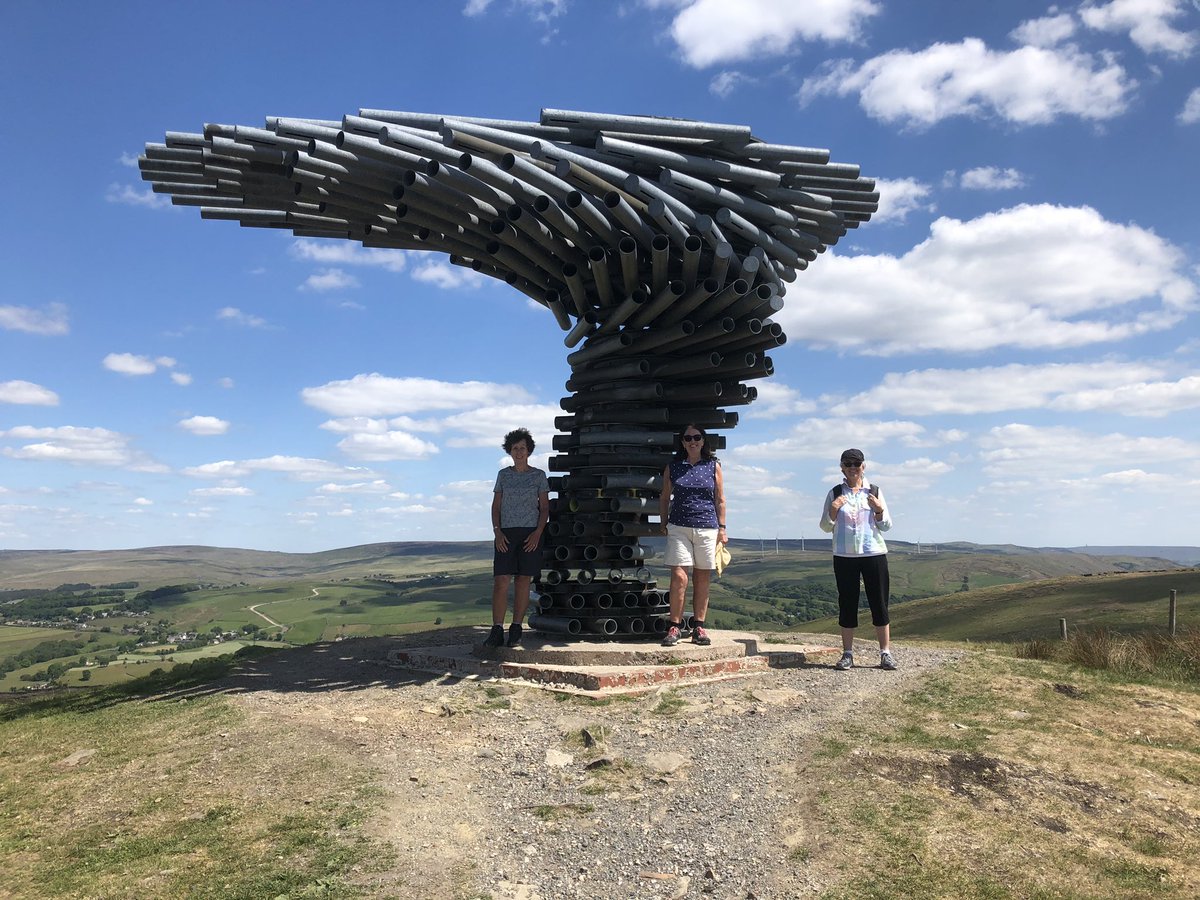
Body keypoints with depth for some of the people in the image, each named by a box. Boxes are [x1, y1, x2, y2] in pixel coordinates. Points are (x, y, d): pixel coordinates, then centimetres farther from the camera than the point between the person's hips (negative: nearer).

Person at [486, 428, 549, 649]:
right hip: (506, 533, 1)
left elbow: (545, 507, 4)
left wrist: (537, 532, -9)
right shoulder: (503, 475, 11)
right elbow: (496, 507, 10)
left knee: (523, 581, 0)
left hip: (531, 533, -1)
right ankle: (497, 631, -7)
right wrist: (497, 531, -4)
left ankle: (516, 629, 7)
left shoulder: (538, 475, 6)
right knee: (500, 581, -8)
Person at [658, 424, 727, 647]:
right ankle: (674, 627, -2)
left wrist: (722, 528, 5)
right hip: (679, 528, -1)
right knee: (679, 577, -10)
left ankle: (699, 627, 12)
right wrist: (664, 524, 7)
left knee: (702, 580, 4)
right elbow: (664, 497, 13)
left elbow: (720, 500, 9)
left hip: (707, 528, 1)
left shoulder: (713, 466, 8)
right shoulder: (673, 466, 7)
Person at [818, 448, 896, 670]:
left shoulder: (875, 492, 5)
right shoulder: (835, 493, 4)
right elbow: (826, 527, 6)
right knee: (847, 604, 4)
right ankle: (847, 653, 9)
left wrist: (879, 511, -12)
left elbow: (886, 526, 7)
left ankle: (885, 652, 8)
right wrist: (832, 512, -12)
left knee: (879, 603, 1)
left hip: (874, 554, 0)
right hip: (844, 556, 0)